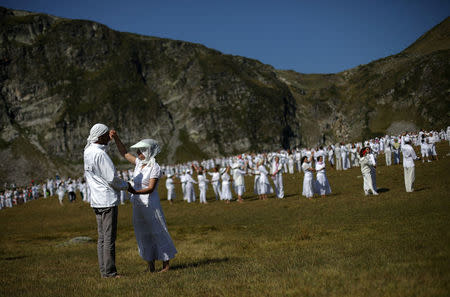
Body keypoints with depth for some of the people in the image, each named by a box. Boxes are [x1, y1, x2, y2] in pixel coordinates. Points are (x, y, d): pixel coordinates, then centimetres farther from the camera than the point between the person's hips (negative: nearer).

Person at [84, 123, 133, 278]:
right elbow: (112, 179, -17)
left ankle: (104, 270, 15)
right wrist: (127, 186, -1)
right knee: (109, 238, -5)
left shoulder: (88, 151, 9)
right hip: (108, 200, -9)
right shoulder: (100, 155, -18)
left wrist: (109, 139, 27)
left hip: (96, 200, 9)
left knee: (102, 237, 11)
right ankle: (110, 271, -3)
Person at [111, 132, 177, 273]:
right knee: (143, 235, 10)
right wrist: (116, 138, 6)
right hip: (138, 205, 8)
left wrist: (136, 192, -35)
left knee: (158, 233, 1)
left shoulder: (155, 167, -13)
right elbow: (124, 153, 17)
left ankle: (166, 264, 11)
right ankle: (150, 266, 18)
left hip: (151, 205, -8)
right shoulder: (139, 163, 7)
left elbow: (151, 188, -20)